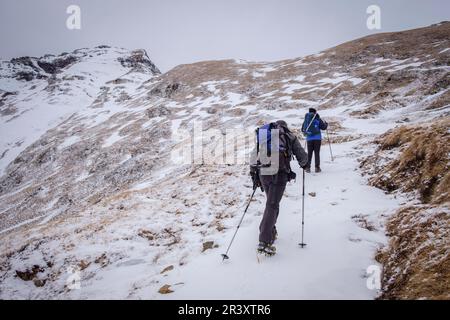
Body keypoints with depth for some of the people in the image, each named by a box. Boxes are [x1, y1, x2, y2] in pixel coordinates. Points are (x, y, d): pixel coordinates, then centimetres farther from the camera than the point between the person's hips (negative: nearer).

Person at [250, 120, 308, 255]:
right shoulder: (290, 137, 14)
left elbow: (254, 156, 17)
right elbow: (302, 156, 14)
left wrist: (254, 175, 23)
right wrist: (304, 164, 36)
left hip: (263, 174, 4)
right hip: (279, 174, -4)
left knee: (272, 203, 23)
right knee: (272, 206, -5)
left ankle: (270, 232, 28)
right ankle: (264, 242, -11)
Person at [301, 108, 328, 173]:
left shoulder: (306, 120, 7)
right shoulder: (317, 119, -2)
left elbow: (302, 129, 11)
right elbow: (323, 127, 0)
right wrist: (326, 124, 21)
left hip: (309, 139, 2)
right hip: (317, 138, -2)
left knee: (309, 153, 8)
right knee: (317, 153, 2)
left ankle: (307, 167, 3)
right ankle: (317, 167, 0)